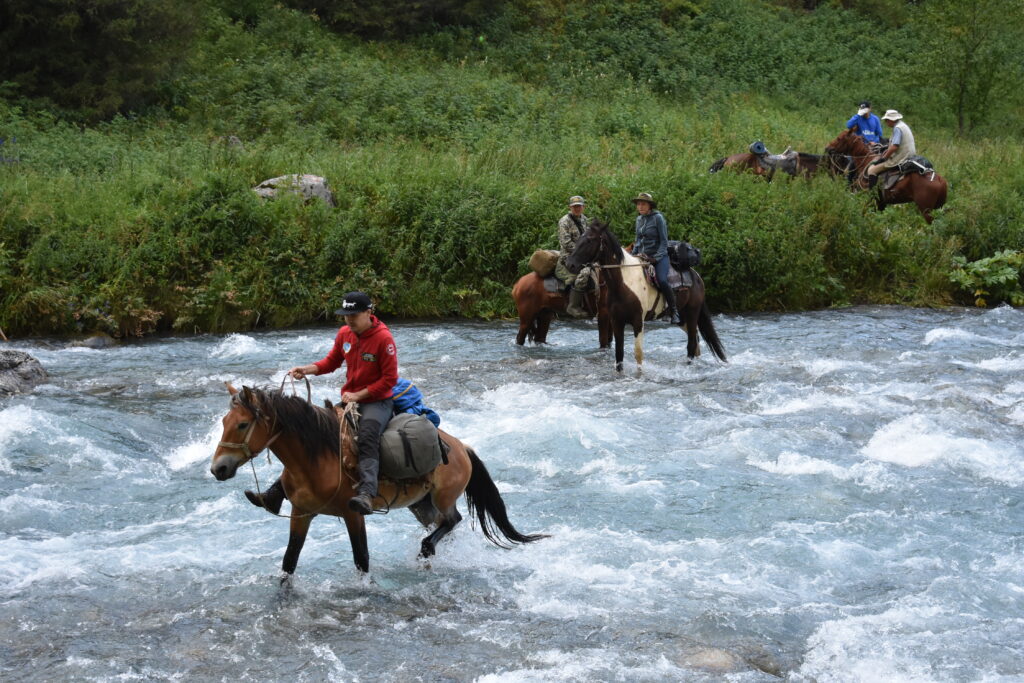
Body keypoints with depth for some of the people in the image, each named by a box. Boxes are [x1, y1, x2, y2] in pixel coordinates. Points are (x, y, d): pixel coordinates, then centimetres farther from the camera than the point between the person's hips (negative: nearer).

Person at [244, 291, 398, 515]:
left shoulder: (383, 338, -15)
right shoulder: (344, 333, 5)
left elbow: (390, 379, -14)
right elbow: (331, 361, 16)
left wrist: (358, 395, -16)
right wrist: (306, 370, -3)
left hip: (377, 402, -7)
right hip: (348, 400, 7)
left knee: (367, 438, -37)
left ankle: (366, 494, -59)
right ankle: (275, 495, 4)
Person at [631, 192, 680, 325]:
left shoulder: (658, 218, -8)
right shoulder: (639, 219, 12)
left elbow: (664, 241, -8)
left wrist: (656, 258, -16)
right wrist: (634, 254, 8)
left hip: (659, 256, -7)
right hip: (643, 256, 7)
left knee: (662, 280, -28)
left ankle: (674, 311, -17)